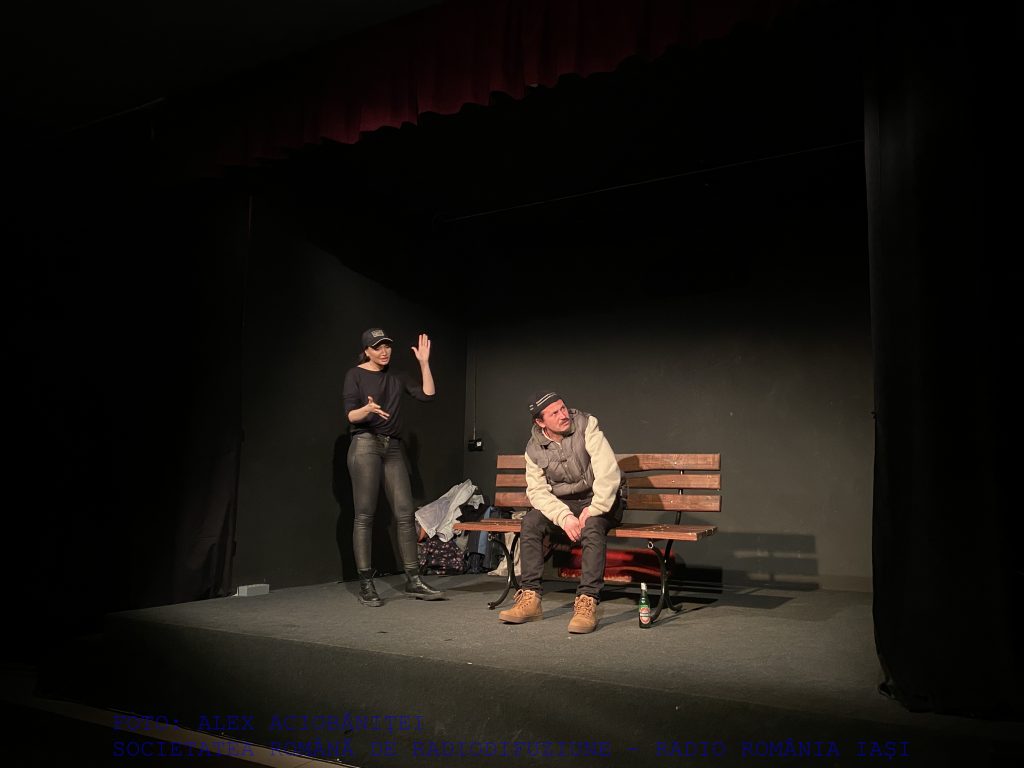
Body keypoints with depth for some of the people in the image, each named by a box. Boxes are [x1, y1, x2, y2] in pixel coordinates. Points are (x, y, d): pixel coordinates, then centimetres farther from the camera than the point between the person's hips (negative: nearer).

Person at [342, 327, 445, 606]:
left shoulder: (397, 378, 17)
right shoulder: (355, 375, 3)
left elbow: (427, 395, 6)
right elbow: (351, 415, -5)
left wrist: (424, 363, 0)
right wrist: (368, 409, -26)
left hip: (394, 447, 5)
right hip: (365, 445, -4)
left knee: (405, 514, -1)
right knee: (365, 516, -5)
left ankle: (413, 581, 4)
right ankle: (366, 585, 1)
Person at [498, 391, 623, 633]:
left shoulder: (586, 425, -15)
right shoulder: (534, 449, -4)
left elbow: (608, 472, -22)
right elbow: (537, 491, -9)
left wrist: (594, 509, -28)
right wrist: (564, 516, -25)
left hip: (598, 500, -4)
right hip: (562, 502, 4)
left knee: (593, 527, -35)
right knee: (530, 522, -21)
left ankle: (587, 602, -36)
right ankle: (530, 598, -18)